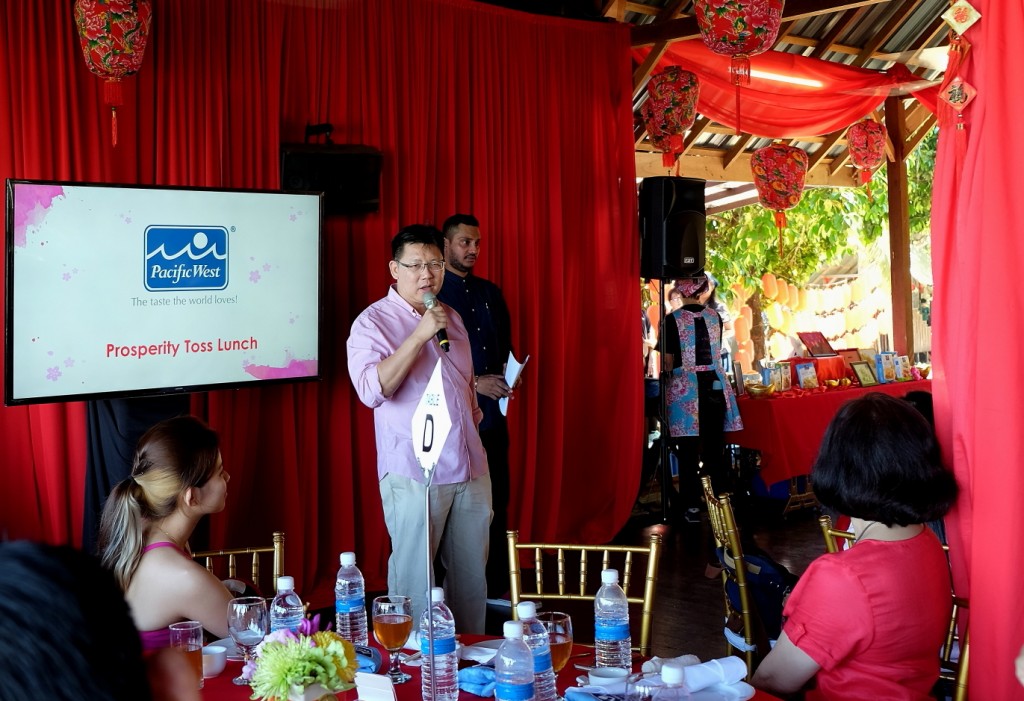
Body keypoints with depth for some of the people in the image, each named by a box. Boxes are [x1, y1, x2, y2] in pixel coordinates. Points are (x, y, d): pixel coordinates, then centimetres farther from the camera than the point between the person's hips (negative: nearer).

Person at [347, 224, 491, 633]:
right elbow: (372, 390, -22)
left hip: (471, 470, 6)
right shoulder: (373, 322, -6)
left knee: (473, 575, 12)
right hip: (414, 475, -6)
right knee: (414, 579, 1)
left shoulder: (451, 318, 14)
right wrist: (420, 335, -22)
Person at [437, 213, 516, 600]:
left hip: (492, 414, 6)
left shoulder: (490, 293, 15)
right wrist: (474, 383, -14)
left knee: (496, 502, 9)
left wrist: (507, 374, 1)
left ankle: (495, 589, 21)